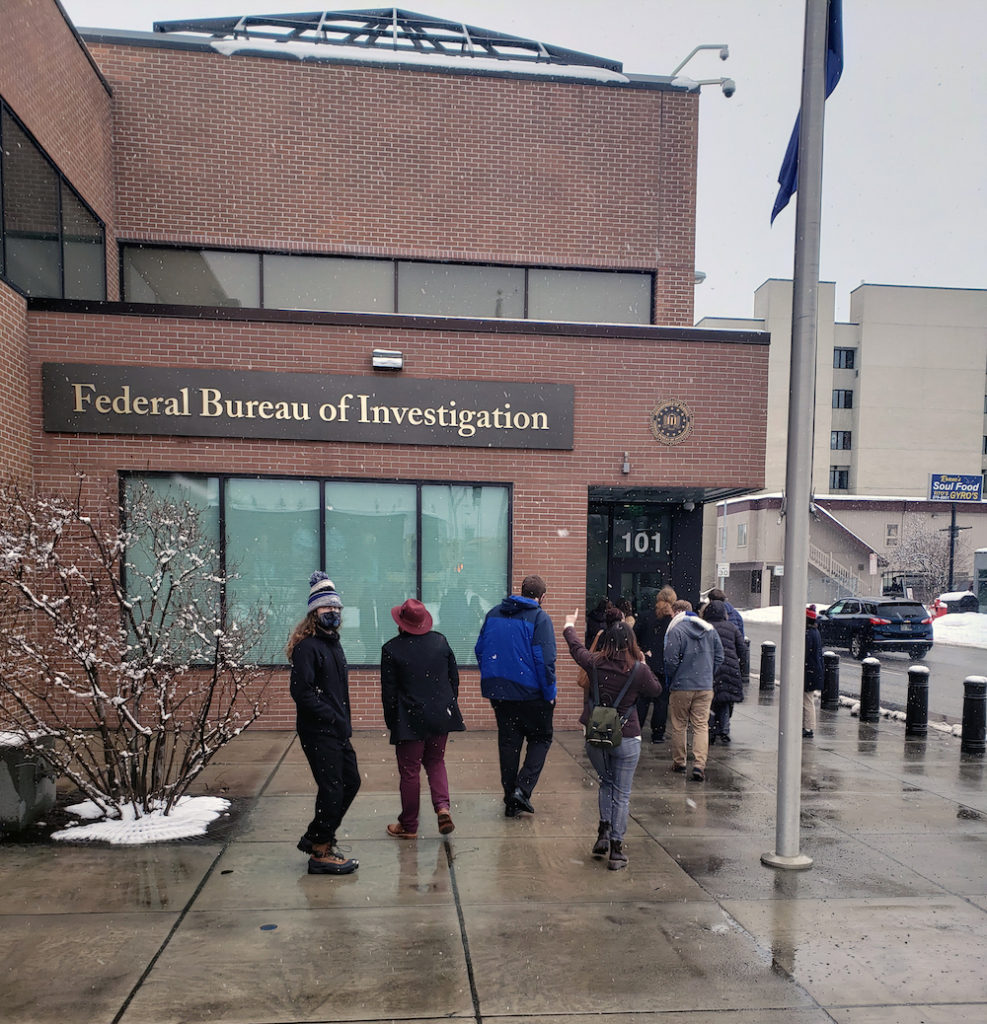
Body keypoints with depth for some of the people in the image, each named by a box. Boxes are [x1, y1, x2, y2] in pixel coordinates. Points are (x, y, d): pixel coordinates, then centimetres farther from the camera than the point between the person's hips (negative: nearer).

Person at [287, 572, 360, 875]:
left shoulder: (333, 643, 15)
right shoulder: (308, 646, -15)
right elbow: (301, 693, -21)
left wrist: (344, 722, 14)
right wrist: (333, 718, -19)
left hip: (337, 730, 10)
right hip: (317, 732, -10)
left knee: (350, 781, 15)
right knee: (332, 788, -4)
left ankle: (315, 838, 29)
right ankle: (321, 853, 10)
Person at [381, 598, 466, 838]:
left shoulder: (391, 649, -11)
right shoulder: (440, 641, 2)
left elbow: (388, 692, -7)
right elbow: (454, 678, 8)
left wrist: (391, 722, 4)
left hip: (410, 721, -4)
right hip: (441, 716, 4)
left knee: (410, 772, 8)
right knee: (435, 762, 21)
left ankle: (408, 826, 19)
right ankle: (442, 806, 2)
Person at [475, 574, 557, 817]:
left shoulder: (493, 613, 8)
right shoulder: (539, 618, -11)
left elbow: (480, 649, 13)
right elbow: (545, 660, -16)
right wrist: (550, 695, -8)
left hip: (497, 691, 5)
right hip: (530, 693, -5)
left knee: (508, 742, 13)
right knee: (540, 738, 12)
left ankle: (511, 801, 17)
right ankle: (523, 788, -4)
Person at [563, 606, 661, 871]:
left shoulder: (594, 663, -7)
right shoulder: (639, 670, -12)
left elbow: (576, 647, 14)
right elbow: (656, 690, 7)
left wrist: (569, 627, 33)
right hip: (626, 739, -2)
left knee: (606, 783, 25)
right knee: (621, 794, 9)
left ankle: (604, 833, 15)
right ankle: (616, 849, 11)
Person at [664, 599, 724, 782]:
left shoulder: (676, 631, -12)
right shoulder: (710, 629, 6)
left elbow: (671, 660, -15)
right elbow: (719, 657, 9)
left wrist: (669, 680, 1)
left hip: (681, 686, -4)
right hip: (705, 687, 4)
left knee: (679, 726, 10)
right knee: (701, 725, 5)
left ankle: (679, 762, 21)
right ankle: (699, 764, -6)